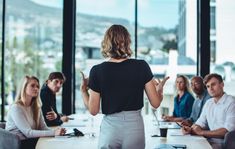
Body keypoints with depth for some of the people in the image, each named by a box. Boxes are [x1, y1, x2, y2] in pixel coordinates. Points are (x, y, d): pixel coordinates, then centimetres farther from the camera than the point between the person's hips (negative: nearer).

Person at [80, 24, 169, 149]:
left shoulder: (97, 71, -7)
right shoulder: (141, 66, -6)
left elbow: (93, 110, -3)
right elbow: (155, 103, -2)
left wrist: (83, 90, 13)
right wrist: (160, 89, 18)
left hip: (110, 128, 0)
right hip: (135, 127, 1)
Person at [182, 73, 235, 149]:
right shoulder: (208, 103, 13)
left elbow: (228, 130, -19)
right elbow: (200, 123, 15)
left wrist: (202, 132, -16)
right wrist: (190, 129, -8)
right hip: (210, 141, 7)